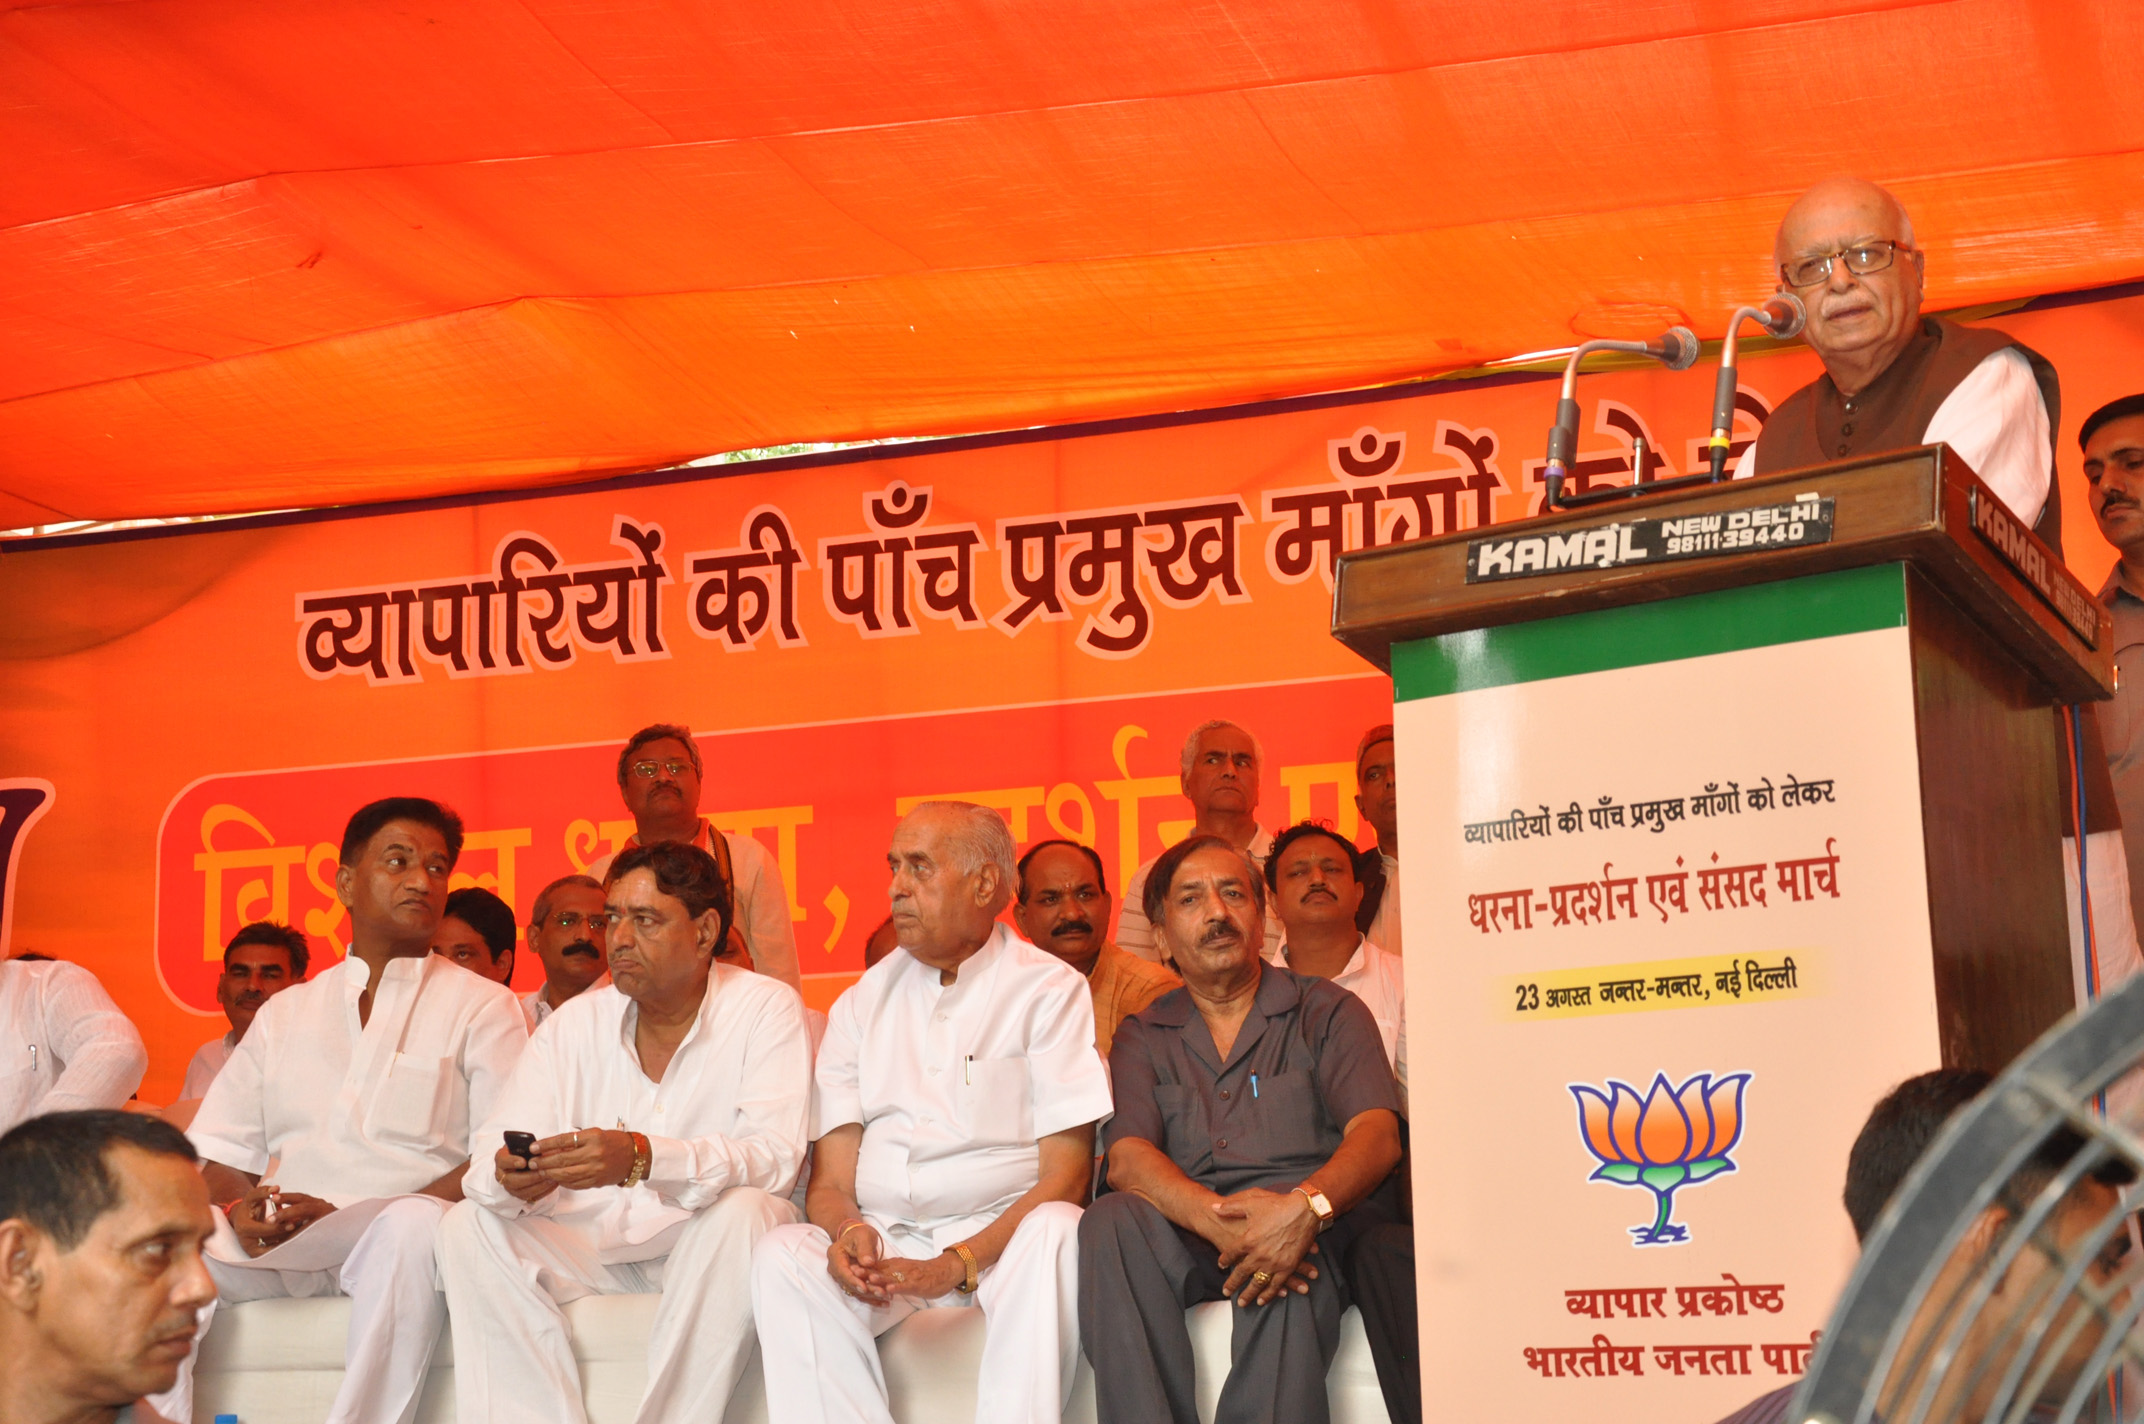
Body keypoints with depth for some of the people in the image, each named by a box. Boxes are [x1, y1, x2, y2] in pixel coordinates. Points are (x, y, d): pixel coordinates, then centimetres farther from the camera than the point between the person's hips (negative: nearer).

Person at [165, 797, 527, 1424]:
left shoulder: (482, 1007, 12)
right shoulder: (284, 1013, 25)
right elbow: (221, 1149, 19)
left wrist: (354, 1216, -13)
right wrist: (240, 1209, -7)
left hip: (391, 1233, -3)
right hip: (276, 1242, 3)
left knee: (414, 1223, -39)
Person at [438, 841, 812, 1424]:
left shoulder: (766, 1009, -7)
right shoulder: (577, 1022, 6)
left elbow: (773, 1158, -21)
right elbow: (489, 1157, -1)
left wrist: (642, 1158, -39)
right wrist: (508, 1178, -29)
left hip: (702, 1240, -4)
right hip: (591, 1238, 4)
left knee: (742, 1214, -34)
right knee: (470, 1227, -17)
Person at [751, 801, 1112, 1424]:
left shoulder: (1049, 990, 3)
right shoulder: (862, 1003, 15)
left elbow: (1065, 1175, -5)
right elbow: (831, 1179, 9)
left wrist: (957, 1265, -18)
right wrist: (845, 1231, -16)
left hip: (1000, 1234, -3)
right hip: (884, 1239, 3)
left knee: (1056, 1232, -35)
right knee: (781, 1255, -26)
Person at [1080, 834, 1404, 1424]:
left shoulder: (1327, 1012, 15)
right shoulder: (1142, 1037, 20)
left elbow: (1377, 1134, -1)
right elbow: (1127, 1158, 2)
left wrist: (1306, 1206, -26)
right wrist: (1216, 1217, -22)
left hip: (1317, 1227, -2)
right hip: (1184, 1236, 2)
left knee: (1287, 1258, -38)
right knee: (1110, 1222, -31)